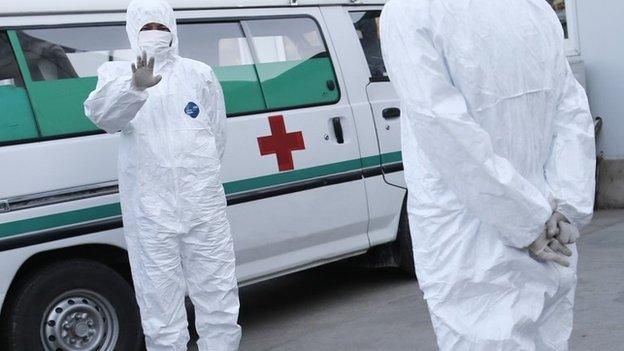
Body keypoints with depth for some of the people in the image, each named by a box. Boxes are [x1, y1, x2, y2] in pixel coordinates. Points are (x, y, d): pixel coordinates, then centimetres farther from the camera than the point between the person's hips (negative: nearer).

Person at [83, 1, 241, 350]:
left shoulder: (200, 73, 10)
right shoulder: (117, 73, 4)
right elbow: (101, 113, -19)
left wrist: (199, 178, 11)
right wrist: (135, 86, -37)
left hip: (204, 205, 2)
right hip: (149, 212, -2)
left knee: (218, 295, 8)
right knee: (161, 306, 4)